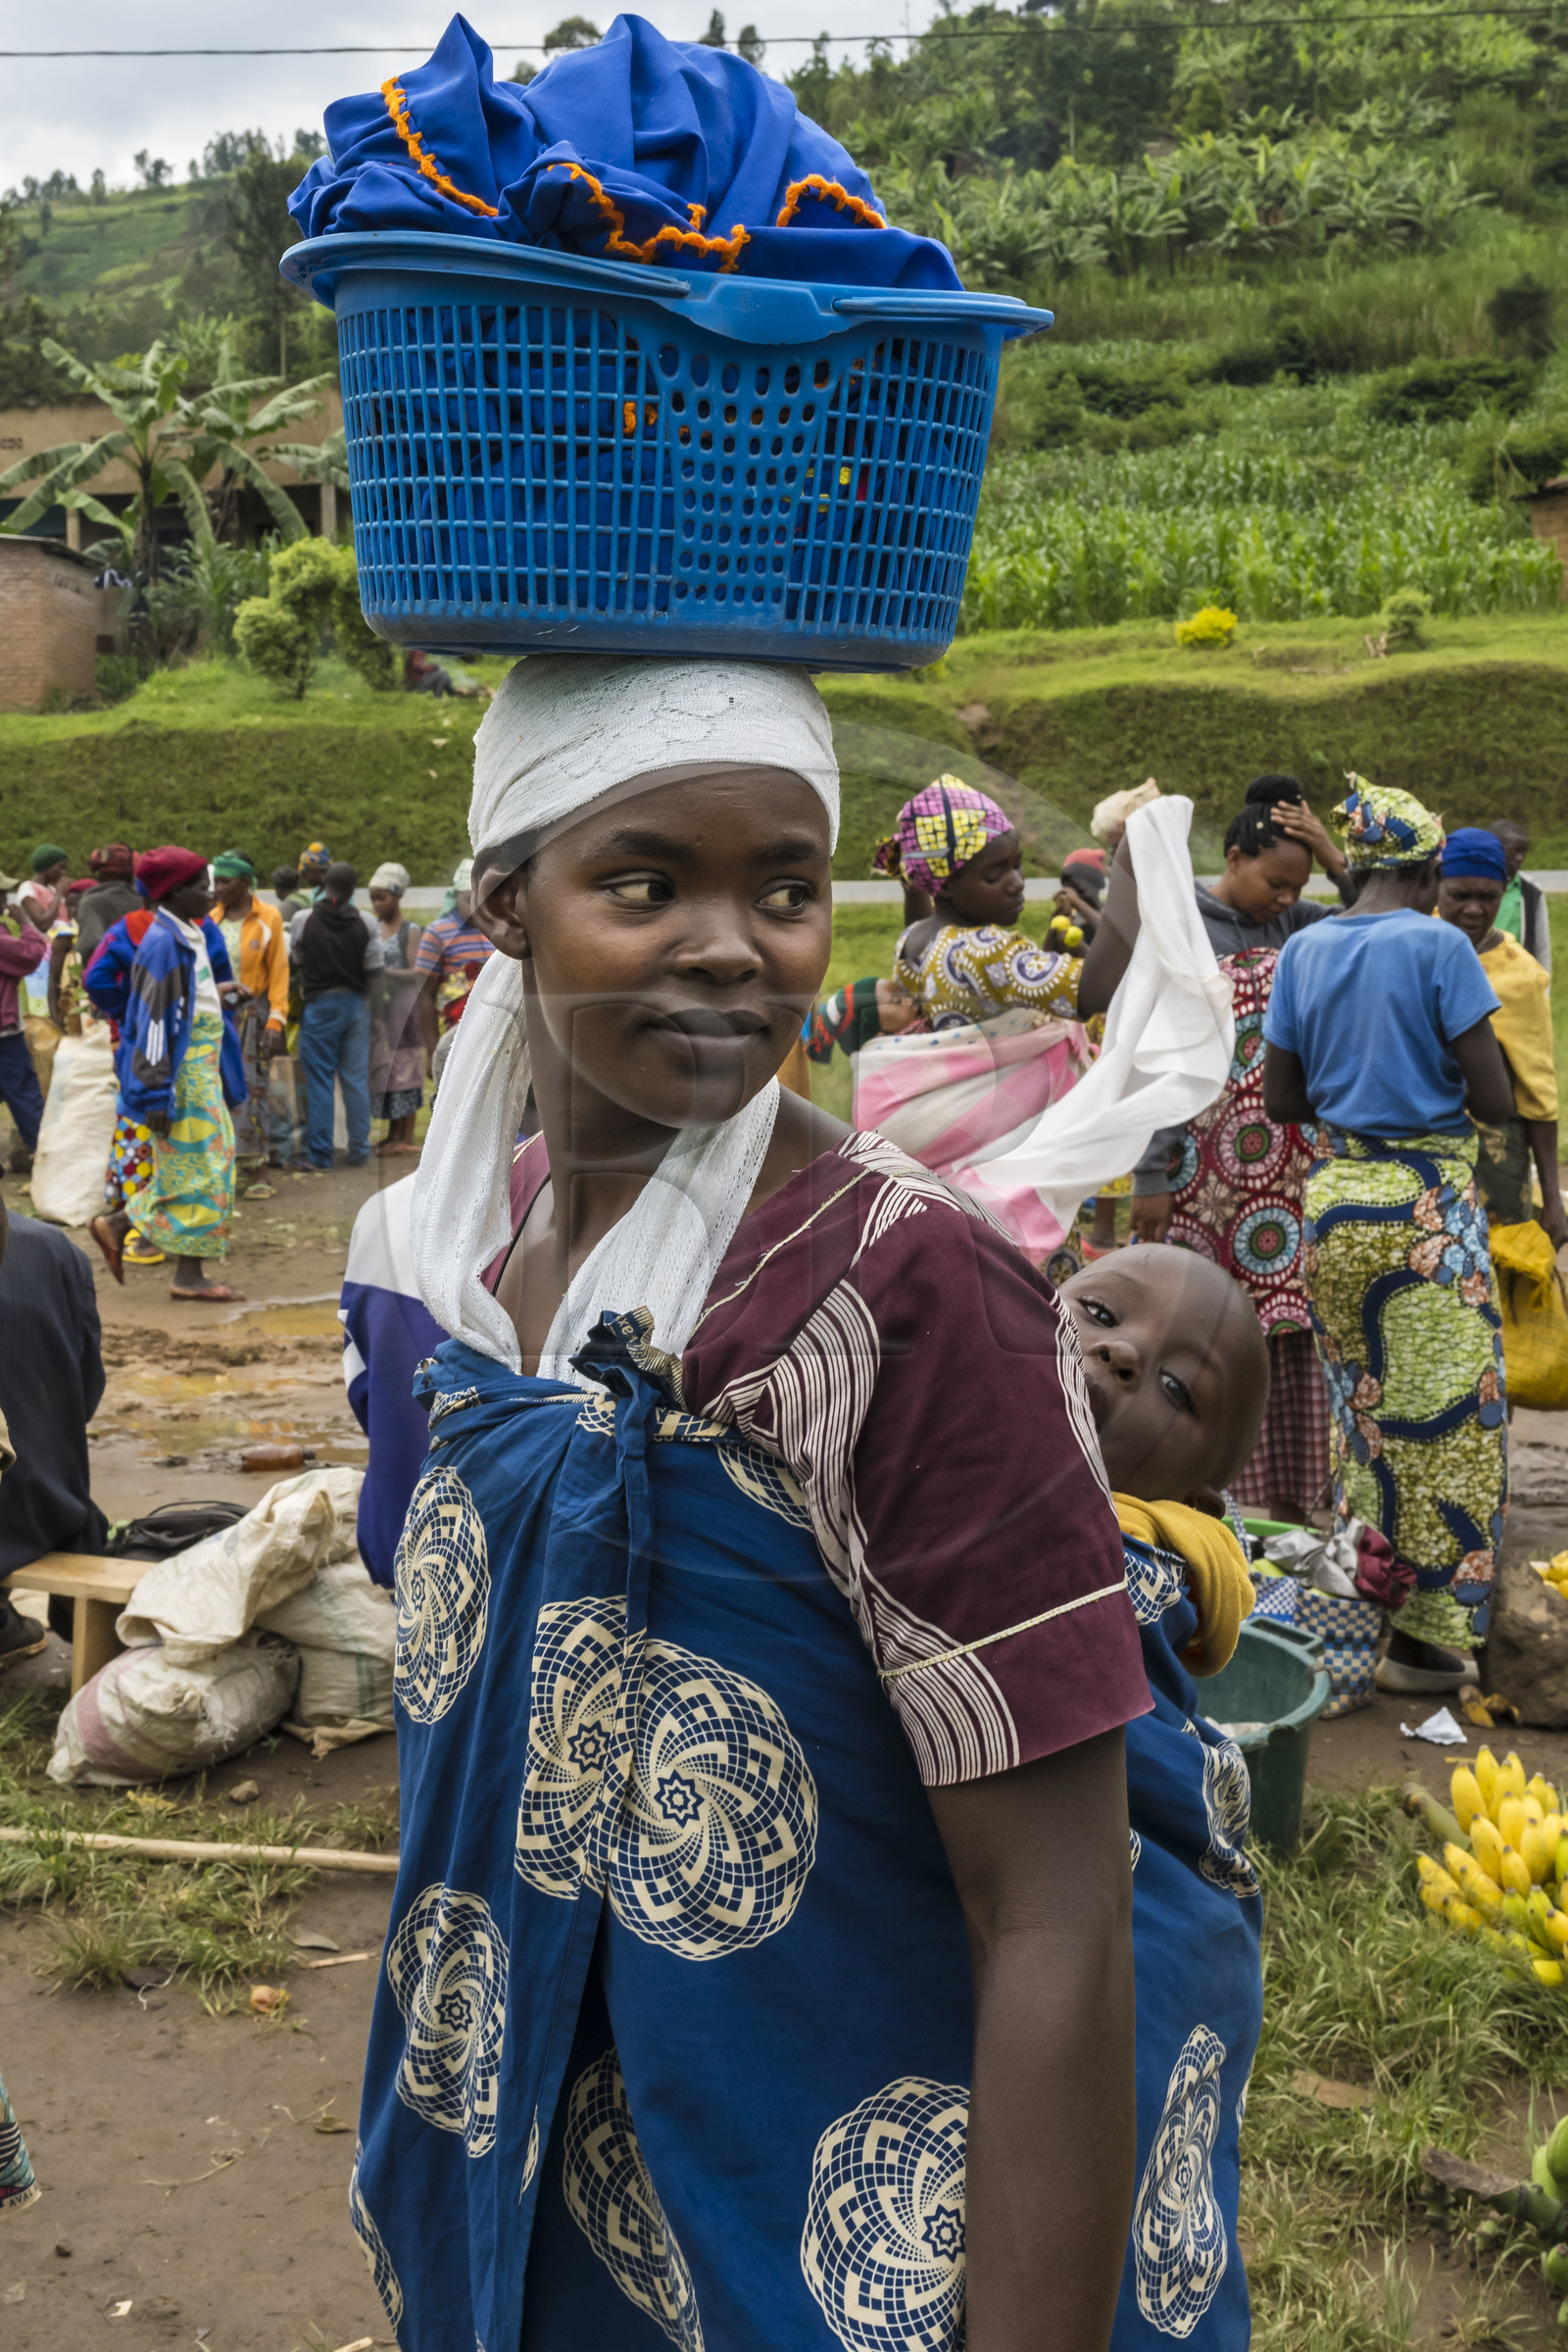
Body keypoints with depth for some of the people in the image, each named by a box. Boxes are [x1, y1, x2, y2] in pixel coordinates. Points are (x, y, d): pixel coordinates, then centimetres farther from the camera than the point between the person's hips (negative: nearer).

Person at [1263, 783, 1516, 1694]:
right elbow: (1495, 1102, -13)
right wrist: (1436, 1083, 8)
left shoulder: (1303, 950, 5)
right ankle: (1428, 1633, 10)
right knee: (1445, 1413, 4)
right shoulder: (1439, 946, -11)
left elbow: (1281, 1101, 7)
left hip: (1334, 1197, 6)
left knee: (1363, 1408, 17)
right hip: (1428, 1204, -6)